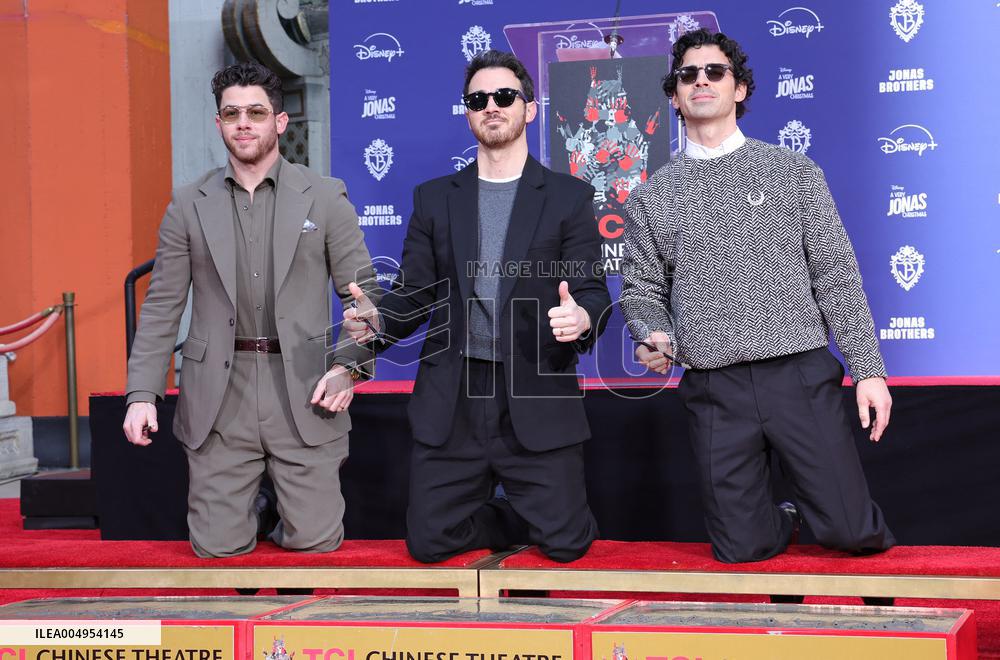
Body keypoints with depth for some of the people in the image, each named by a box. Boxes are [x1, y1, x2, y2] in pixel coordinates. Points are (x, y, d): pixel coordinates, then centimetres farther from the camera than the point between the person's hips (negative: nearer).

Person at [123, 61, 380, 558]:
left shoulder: (325, 198, 3)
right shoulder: (189, 205, 6)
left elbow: (362, 294, 4)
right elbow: (161, 307, 6)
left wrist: (349, 367, -11)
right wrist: (142, 393, -3)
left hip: (304, 395, -1)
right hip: (218, 400, 1)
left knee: (315, 539, -1)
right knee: (218, 546, 1)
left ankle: (288, 500, 33)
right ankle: (252, 504, 34)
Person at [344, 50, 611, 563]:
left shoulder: (569, 197, 5)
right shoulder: (434, 198, 12)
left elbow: (593, 290, -1)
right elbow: (416, 293, 9)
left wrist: (582, 316, -26)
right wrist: (378, 318, -13)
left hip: (537, 404, -2)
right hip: (451, 403, 2)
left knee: (565, 543, -4)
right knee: (430, 541, 1)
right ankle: (515, 519, 30)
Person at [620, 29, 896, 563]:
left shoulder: (792, 171, 7)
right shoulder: (652, 197, 12)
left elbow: (836, 275, 4)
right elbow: (641, 290, 13)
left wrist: (869, 369, -3)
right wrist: (652, 335, -10)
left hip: (800, 374, -1)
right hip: (715, 392, 1)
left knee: (851, 533, -8)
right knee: (742, 548, 1)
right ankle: (785, 519, 35)